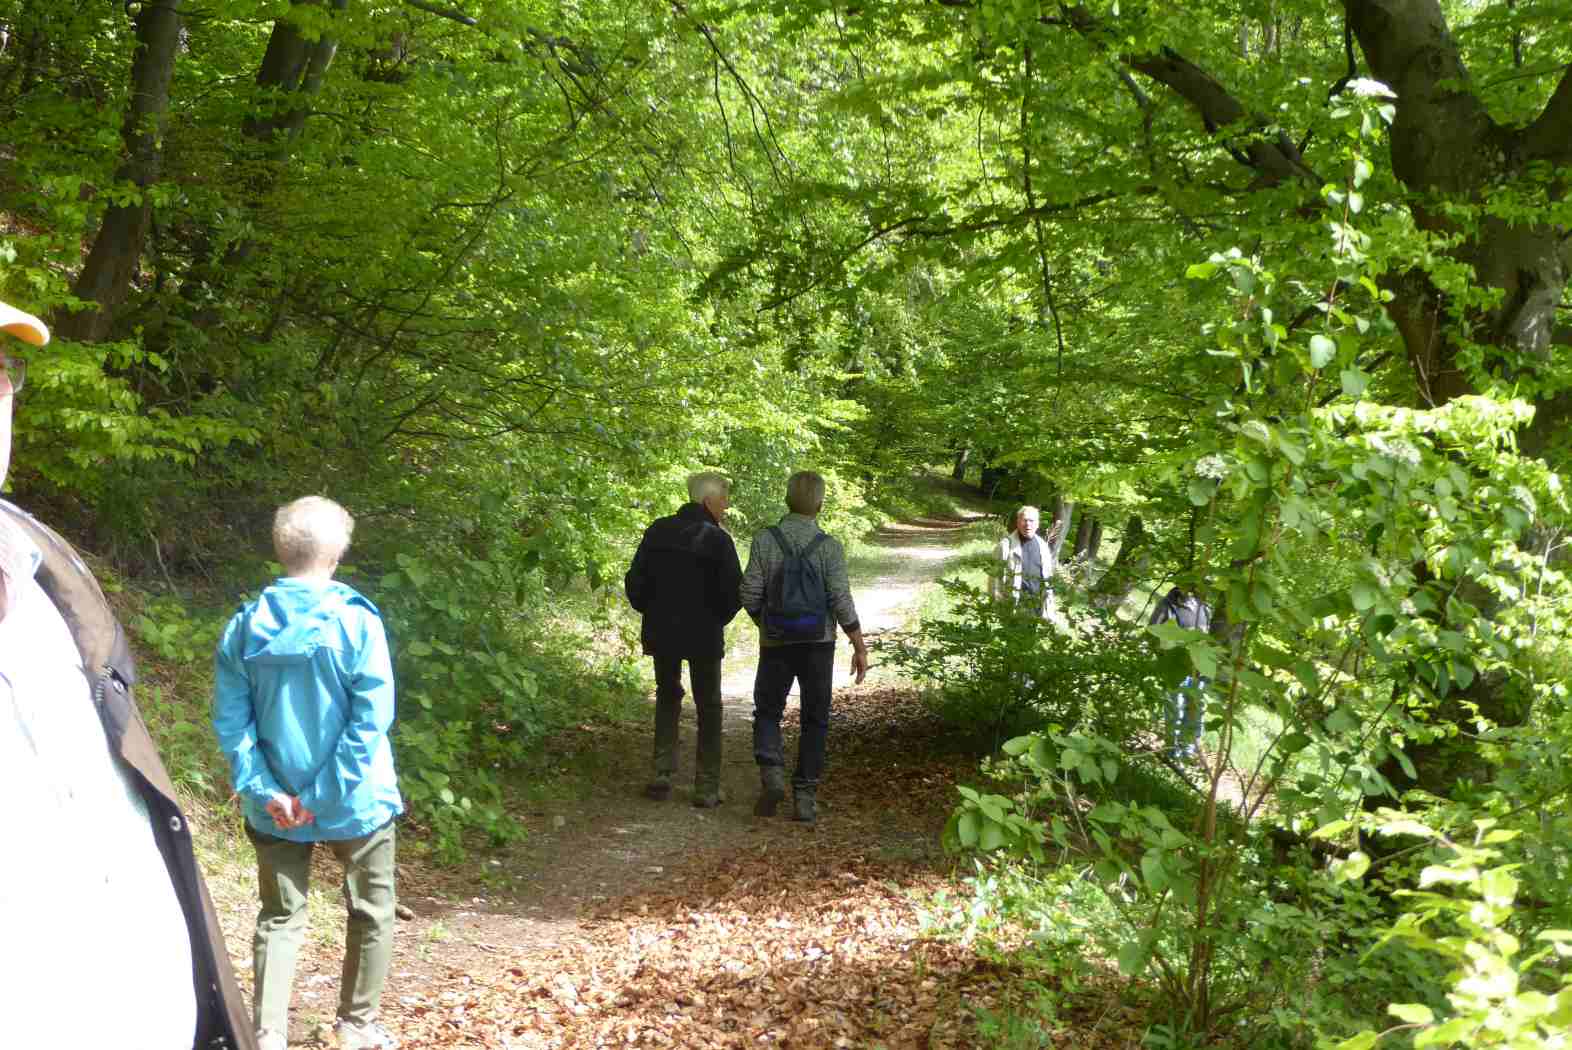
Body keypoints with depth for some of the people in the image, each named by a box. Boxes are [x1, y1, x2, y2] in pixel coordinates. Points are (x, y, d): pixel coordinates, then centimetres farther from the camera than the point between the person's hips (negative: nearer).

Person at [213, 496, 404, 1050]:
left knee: (280, 919, 15)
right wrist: (326, 795, -15)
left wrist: (263, 789, -8)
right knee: (371, 914, 17)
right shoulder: (356, 622, -15)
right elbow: (370, 719, -19)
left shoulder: (244, 627, -4)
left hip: (275, 808, 3)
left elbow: (230, 721, -6)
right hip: (354, 801, -3)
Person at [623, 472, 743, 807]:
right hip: (703, 635, -3)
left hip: (661, 632, 4)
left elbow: (634, 581, 2)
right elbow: (733, 593, -14)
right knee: (708, 707, 9)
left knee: (667, 697, 20)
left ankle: (663, 773, 10)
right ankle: (707, 788, 9)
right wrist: (717, 619, 4)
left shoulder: (657, 531, 0)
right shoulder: (717, 539, -12)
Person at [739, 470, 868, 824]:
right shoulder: (829, 547, -9)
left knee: (767, 712, 13)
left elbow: (750, 595, -6)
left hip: (775, 644, 0)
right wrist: (860, 647, -3)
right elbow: (841, 602, -11)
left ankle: (771, 772, -10)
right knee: (815, 719, 10)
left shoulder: (764, 541, -7)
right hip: (819, 645, 0)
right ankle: (805, 795, 8)